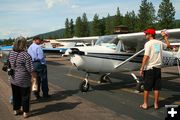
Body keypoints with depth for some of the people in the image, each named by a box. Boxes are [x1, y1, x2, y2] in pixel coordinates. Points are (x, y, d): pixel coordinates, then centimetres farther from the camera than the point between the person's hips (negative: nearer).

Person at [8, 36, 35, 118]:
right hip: (24, 80, -6)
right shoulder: (26, 55, -21)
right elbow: (30, 69, -20)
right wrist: (34, 76, -8)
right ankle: (25, 112, 19)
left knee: (15, 95, 19)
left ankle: (16, 110, 33)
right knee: (25, 96, 9)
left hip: (13, 79, 6)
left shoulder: (11, 53, 0)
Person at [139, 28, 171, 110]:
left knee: (147, 88, 5)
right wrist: (165, 37, 35)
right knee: (156, 88, 10)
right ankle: (156, 104, 18)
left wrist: (141, 69, -13)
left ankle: (145, 104, 13)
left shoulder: (148, 43, -10)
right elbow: (168, 45, 28)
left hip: (149, 68, -5)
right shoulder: (160, 43, 8)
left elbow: (146, 57, -17)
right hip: (158, 68, 5)